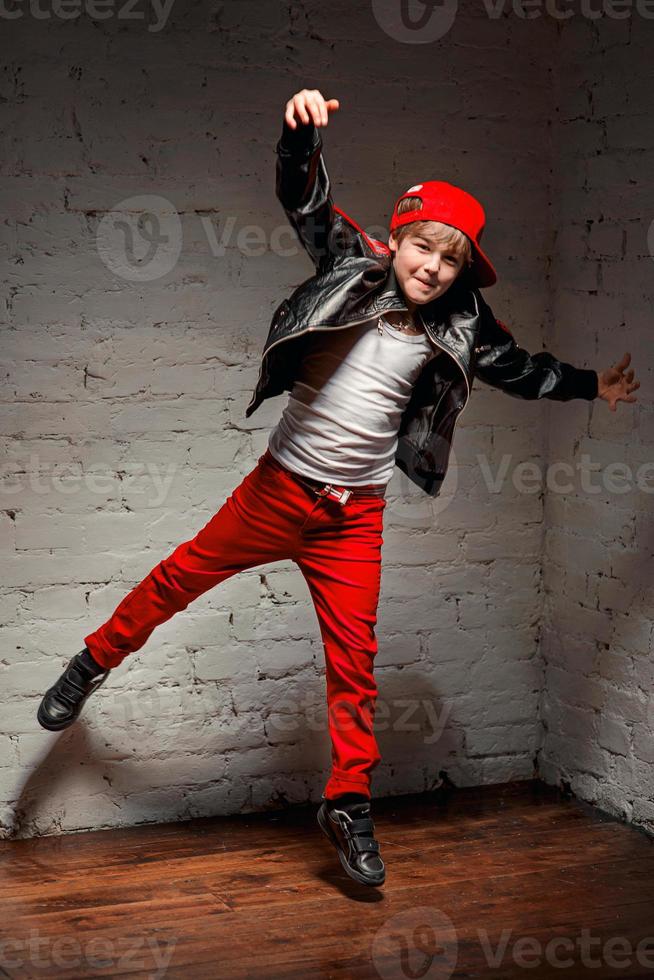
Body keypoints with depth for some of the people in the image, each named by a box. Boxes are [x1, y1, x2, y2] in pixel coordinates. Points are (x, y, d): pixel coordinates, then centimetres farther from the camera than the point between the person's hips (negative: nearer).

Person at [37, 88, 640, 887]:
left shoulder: (459, 332, 0)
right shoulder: (354, 270, -6)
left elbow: (521, 370, 18)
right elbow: (305, 200, -14)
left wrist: (592, 385, 24)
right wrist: (303, 131, -32)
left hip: (354, 514, 1)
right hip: (279, 488, -1)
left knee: (354, 657, 3)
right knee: (181, 576, 10)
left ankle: (348, 805, 16)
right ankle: (94, 664, 36)